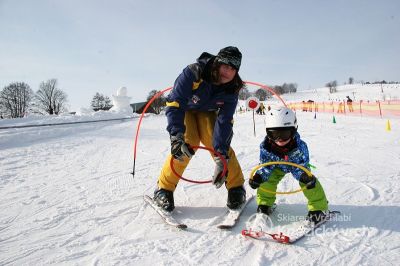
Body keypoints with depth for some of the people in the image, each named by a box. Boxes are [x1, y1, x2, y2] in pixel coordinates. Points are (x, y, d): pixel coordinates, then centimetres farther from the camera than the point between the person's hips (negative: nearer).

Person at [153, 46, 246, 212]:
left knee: (221, 143, -17)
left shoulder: (232, 89, -24)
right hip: (183, 109, -3)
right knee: (187, 144, -25)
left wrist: (221, 152, -37)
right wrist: (177, 136, -53)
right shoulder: (193, 73, -36)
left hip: (207, 112, 3)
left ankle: (236, 187, 1)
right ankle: (164, 189, -8)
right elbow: (175, 105, -40)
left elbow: (224, 121, -27)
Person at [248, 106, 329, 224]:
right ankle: (264, 204, 6)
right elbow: (266, 166, -22)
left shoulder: (300, 146, -37)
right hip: (277, 165, 2)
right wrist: (258, 176, -40)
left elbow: (300, 167, -29)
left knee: (309, 182, -19)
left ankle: (319, 207, 1)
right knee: (268, 179, -17)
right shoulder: (265, 147, -33)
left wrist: (303, 176, -52)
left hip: (297, 164, -1)